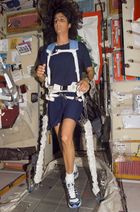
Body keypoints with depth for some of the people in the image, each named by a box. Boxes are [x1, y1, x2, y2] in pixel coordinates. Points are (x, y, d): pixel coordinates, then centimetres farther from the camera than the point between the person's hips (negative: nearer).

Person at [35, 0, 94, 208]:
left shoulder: (79, 47, 6)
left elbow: (90, 70, 11)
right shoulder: (46, 50, 13)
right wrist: (39, 74, -7)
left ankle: (70, 181, 2)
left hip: (73, 96, -3)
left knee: (65, 137, -20)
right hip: (54, 97, 3)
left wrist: (87, 80, -11)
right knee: (63, 139, 8)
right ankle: (73, 169, 34)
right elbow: (43, 79, 16)